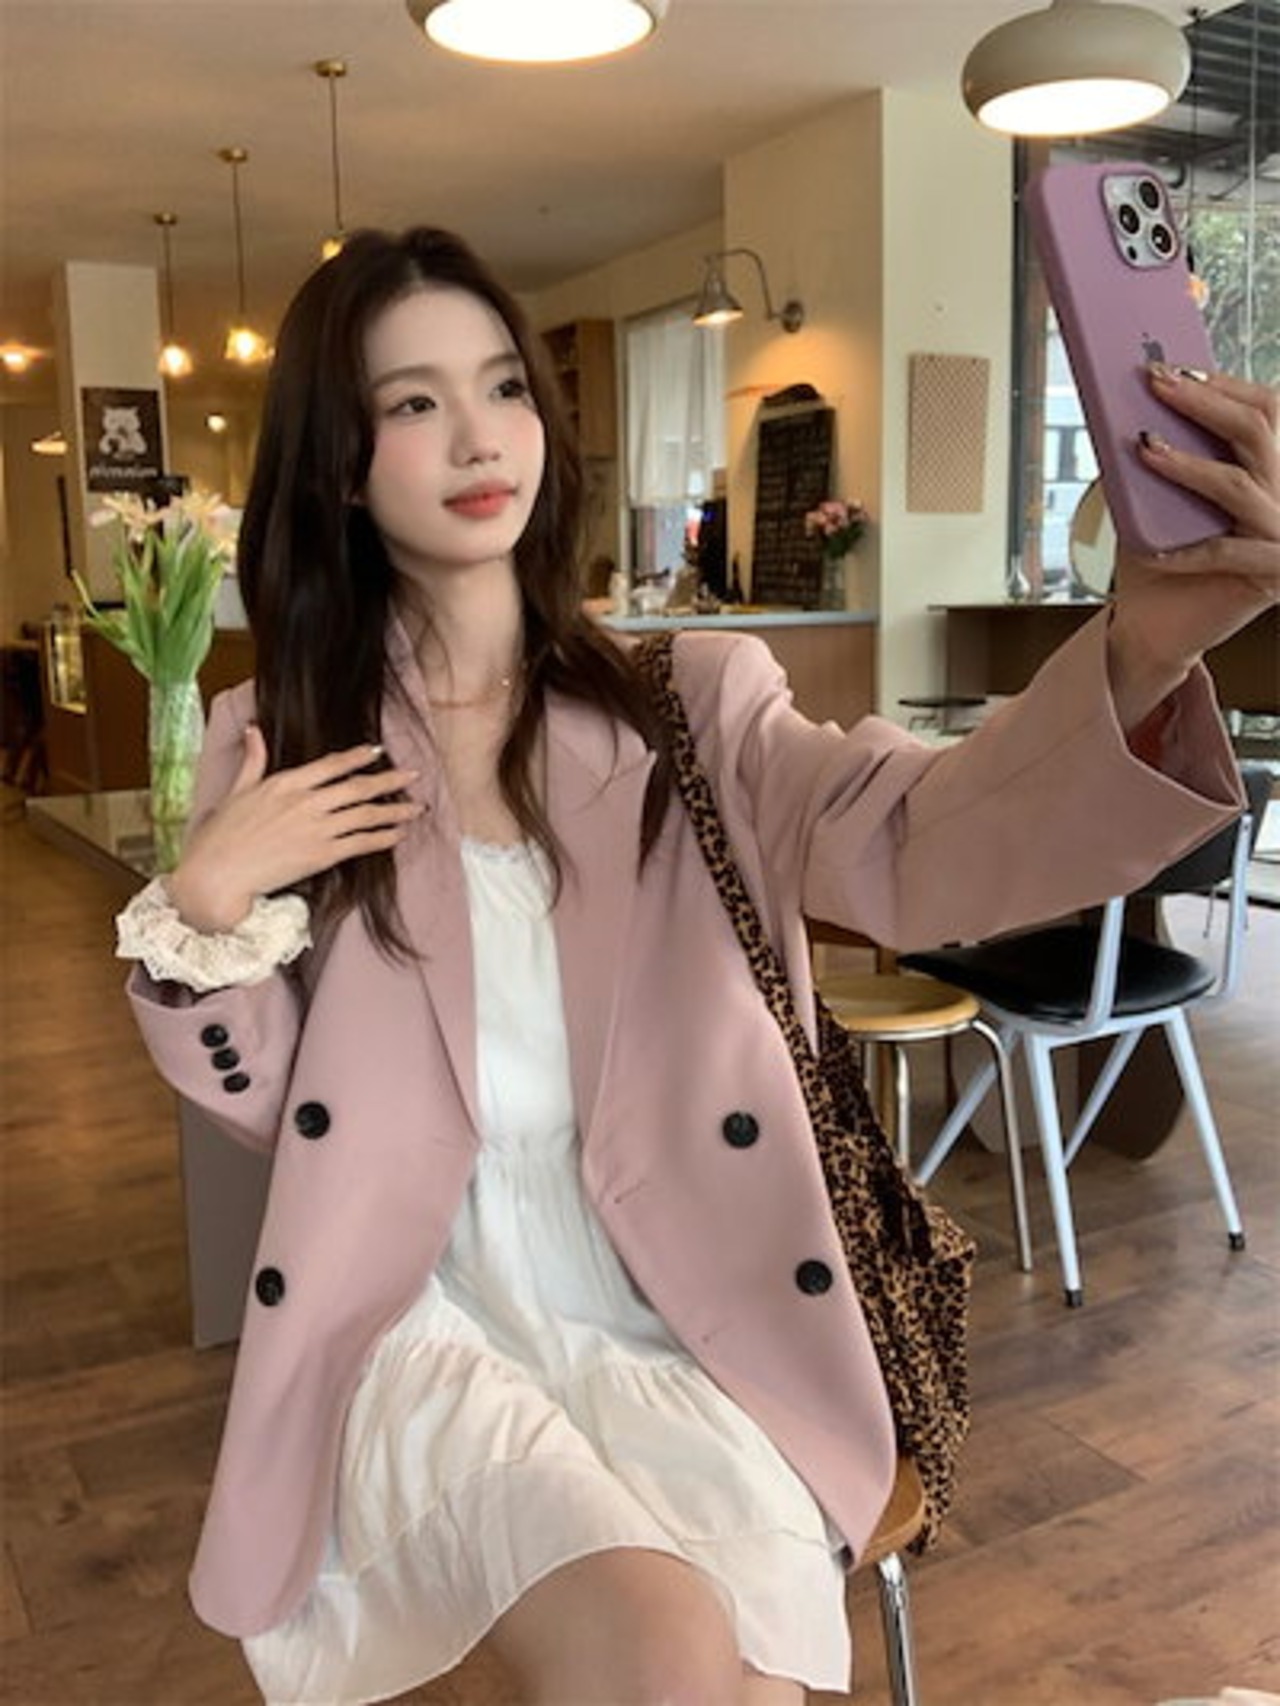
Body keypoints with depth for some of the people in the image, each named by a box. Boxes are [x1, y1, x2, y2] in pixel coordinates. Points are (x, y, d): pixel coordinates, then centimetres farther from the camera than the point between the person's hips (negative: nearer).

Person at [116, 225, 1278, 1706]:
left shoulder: (692, 698, 3)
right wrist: (203, 903, -11)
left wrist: (1139, 652, -39)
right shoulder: (278, 739, 5)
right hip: (419, 1323, -1)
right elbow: (260, 1096, 9)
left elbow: (912, 842, -19)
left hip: (682, 1331, 1)